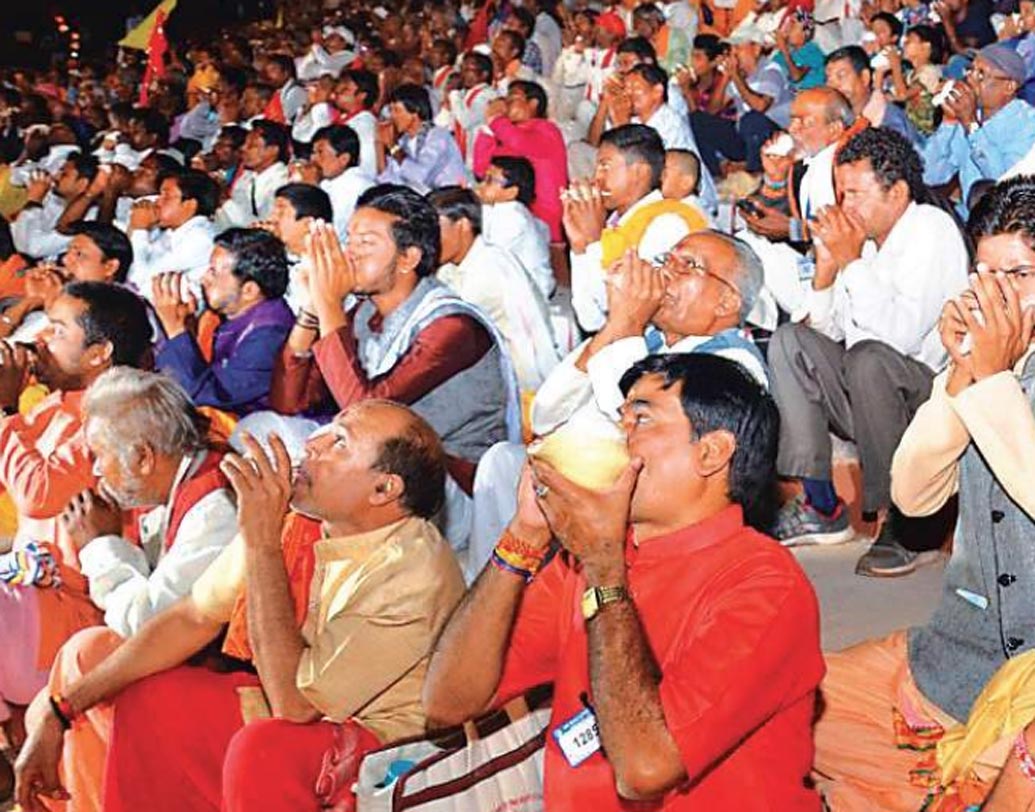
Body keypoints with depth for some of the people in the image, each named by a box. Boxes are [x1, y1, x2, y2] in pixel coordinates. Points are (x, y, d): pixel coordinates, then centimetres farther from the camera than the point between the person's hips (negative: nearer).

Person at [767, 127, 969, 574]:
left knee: (868, 358, -34)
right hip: (860, 392, 8)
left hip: (926, 391, -7)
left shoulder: (933, 231, -12)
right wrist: (827, 263, -2)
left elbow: (900, 335, -26)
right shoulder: (863, 233, 8)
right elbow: (826, 329, 12)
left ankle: (897, 520, -20)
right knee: (790, 341, -8)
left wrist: (851, 261, -19)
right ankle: (821, 506, -11)